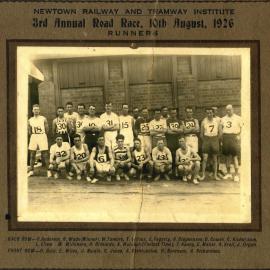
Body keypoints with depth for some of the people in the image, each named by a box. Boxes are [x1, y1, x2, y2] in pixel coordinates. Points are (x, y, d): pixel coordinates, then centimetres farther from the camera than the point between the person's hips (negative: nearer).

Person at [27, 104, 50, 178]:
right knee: (32, 154, 6)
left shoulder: (43, 119, -4)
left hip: (42, 136, -3)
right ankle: (31, 171, 14)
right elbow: (29, 131, 14)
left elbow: (47, 129, 0)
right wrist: (33, 135, 6)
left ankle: (48, 171, 2)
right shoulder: (30, 120, 6)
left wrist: (42, 135, 3)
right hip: (33, 137, 3)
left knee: (44, 155, -3)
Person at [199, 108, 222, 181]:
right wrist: (204, 140, 1)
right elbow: (201, 133, 5)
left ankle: (215, 175, 15)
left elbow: (220, 132, 5)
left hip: (215, 139, 1)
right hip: (206, 139, -1)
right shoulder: (204, 121, -1)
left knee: (215, 158, 7)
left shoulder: (217, 120, 0)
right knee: (204, 158, -8)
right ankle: (203, 175, -2)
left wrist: (217, 140, 1)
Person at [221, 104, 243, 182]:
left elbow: (242, 128, 1)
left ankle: (236, 174, -2)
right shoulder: (223, 119, 14)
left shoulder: (237, 118, 2)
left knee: (235, 156, -6)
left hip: (234, 137, -4)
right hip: (225, 137, 4)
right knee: (227, 156, 8)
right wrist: (221, 139, 7)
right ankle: (228, 173, 18)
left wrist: (239, 135, -13)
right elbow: (221, 129, 16)